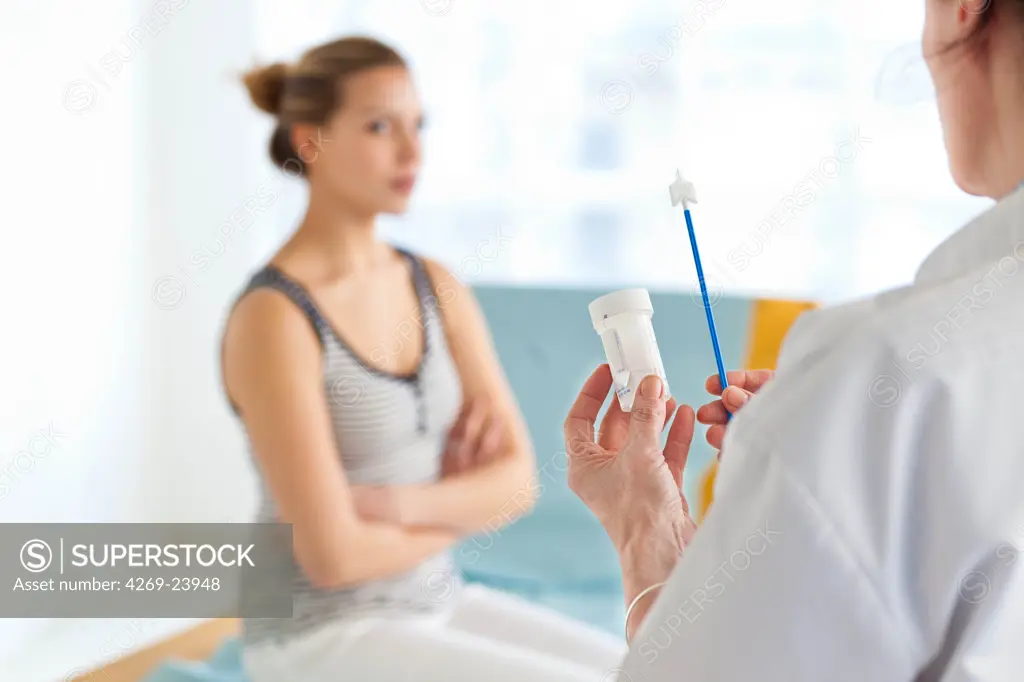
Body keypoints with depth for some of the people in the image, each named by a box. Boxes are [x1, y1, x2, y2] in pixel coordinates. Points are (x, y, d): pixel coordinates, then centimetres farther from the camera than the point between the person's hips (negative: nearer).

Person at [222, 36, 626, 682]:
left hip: (433, 610, 7)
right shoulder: (271, 319, -21)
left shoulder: (437, 287, 3)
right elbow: (333, 556, -24)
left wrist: (398, 506, -19)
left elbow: (519, 478, 0)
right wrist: (462, 511, -6)